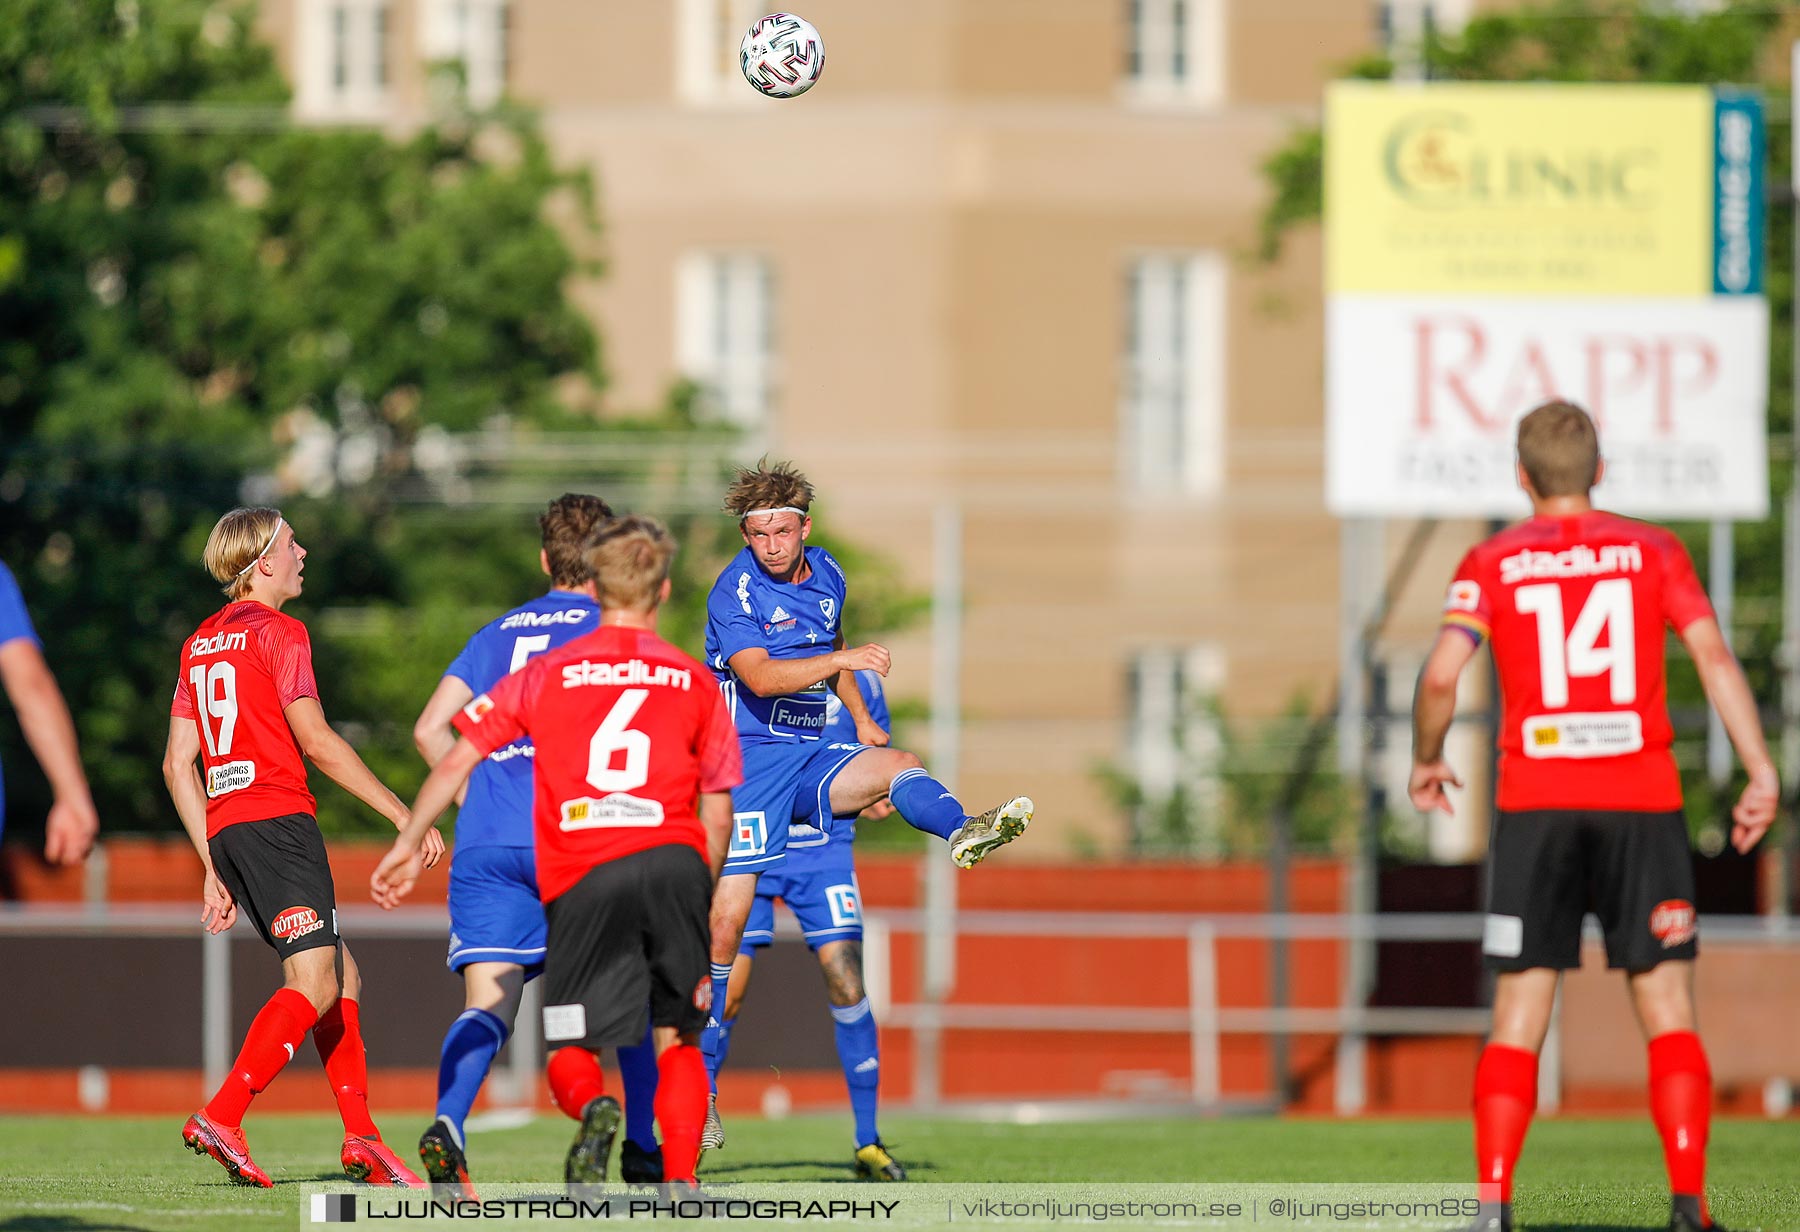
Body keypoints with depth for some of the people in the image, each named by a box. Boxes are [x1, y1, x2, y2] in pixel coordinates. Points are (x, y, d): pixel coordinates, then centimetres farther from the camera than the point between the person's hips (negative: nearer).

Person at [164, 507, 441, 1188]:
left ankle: (362, 1137, 6)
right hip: (276, 818, -9)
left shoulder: (201, 643, 20)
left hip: (225, 827, 9)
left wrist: (214, 869, 20)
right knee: (314, 983, -14)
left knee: (343, 979, 12)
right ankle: (221, 1118, -27)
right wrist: (404, 814, -7)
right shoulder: (278, 631, -3)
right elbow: (316, 741, -11)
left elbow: (177, 763, 18)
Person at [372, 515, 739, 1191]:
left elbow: (456, 759, 12)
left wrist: (408, 844, 21)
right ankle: (681, 1189, -1)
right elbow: (718, 815, 15)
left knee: (571, 1053, 6)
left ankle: (592, 1106, -29)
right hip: (674, 857, 1)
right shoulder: (695, 682, 15)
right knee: (679, 1039, 13)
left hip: (582, 878, -1)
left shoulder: (547, 673, 13)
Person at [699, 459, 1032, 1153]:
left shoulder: (826, 575, 10)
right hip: (749, 757, -5)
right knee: (726, 920, -8)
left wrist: (862, 720, 20)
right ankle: (702, 1088, 0)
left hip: (810, 758, 5)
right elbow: (760, 677, -26)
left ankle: (962, 832, -61)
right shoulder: (736, 591, -11)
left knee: (895, 765, -28)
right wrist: (842, 659, -35)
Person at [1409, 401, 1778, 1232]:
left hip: (1535, 805, 0)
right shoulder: (1652, 550, 7)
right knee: (1668, 1012, 2)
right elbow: (1712, 652, -4)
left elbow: (1441, 675, -5)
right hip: (1643, 800, 0)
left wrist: (1426, 761, 12)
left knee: (1518, 1018, 4)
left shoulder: (1493, 563, 6)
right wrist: (1760, 772, -5)